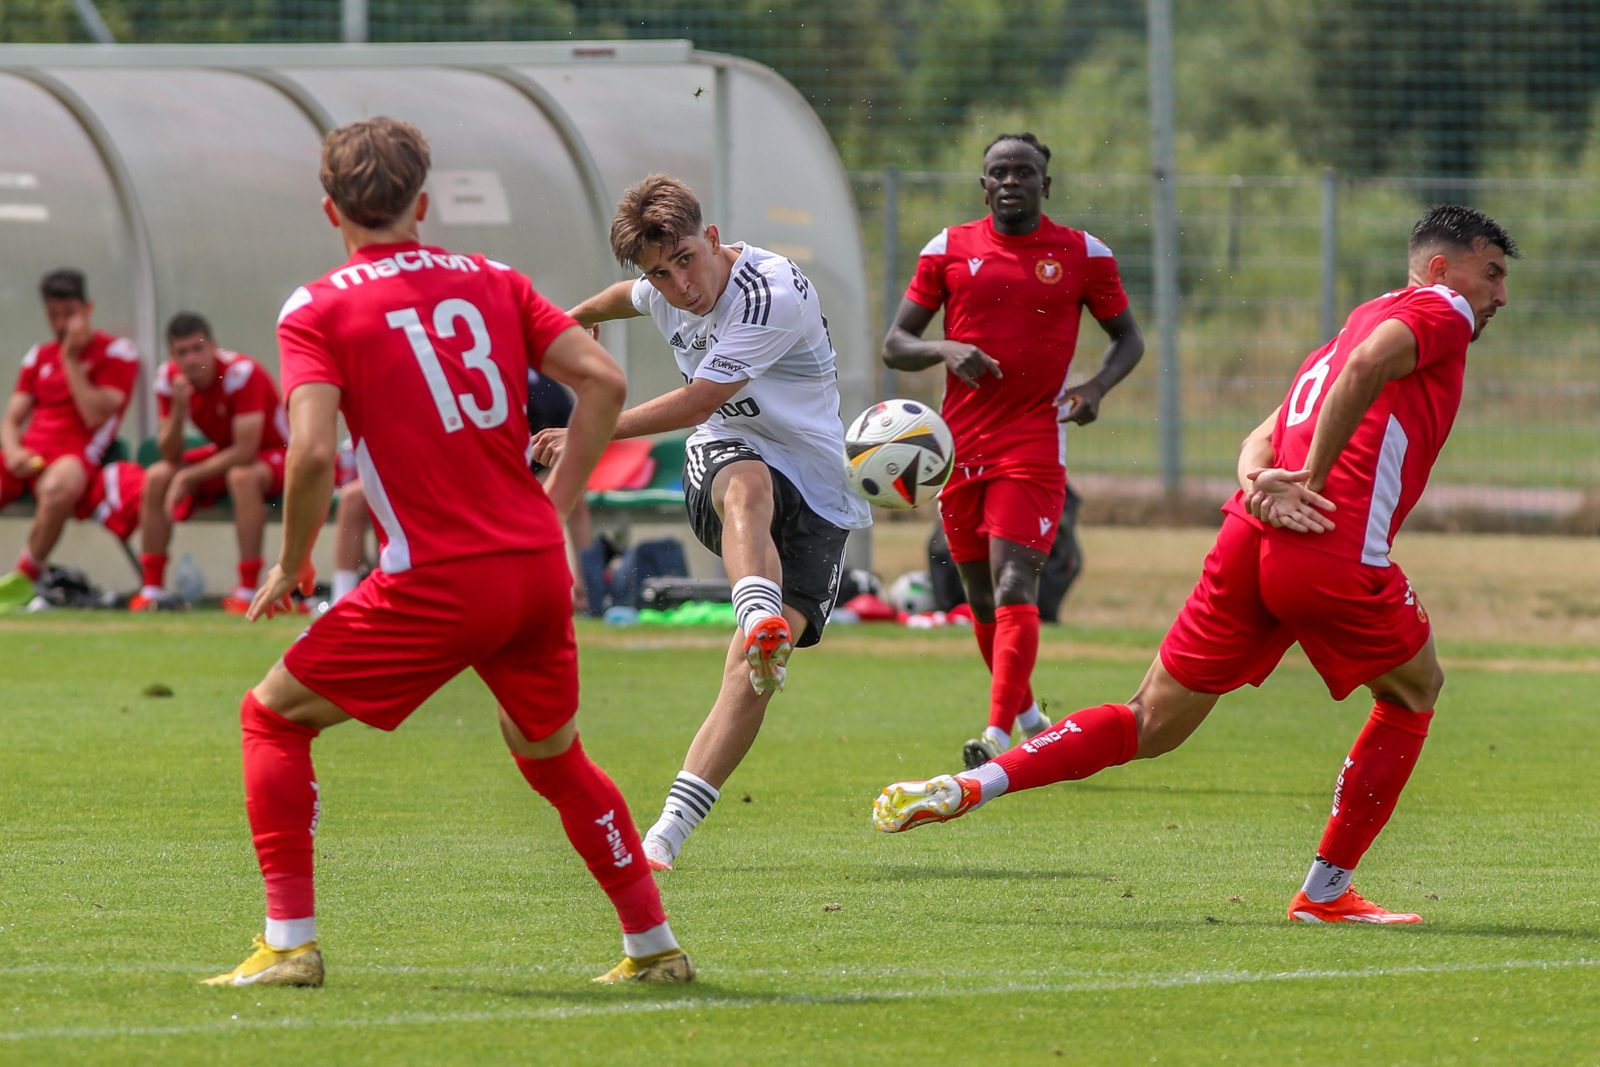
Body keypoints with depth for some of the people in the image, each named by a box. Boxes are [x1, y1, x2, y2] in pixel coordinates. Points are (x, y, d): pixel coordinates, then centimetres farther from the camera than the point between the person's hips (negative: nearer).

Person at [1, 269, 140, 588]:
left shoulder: (116, 352, 4)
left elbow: (95, 417, -8)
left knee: (58, 488, -42)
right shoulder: (40, 355, 21)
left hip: (74, 454, -5)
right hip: (29, 453, 5)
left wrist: (71, 360, -6)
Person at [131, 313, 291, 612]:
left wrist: (187, 477, -25)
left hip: (273, 456, -6)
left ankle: (247, 592, -35)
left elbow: (245, 452, -30)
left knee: (241, 476, -38)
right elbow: (171, 455, -9)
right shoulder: (169, 377, -9)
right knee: (156, 477, -12)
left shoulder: (241, 373, -27)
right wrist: (178, 410, -28)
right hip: (223, 455, 6)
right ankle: (152, 590, -9)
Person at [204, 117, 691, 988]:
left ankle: (289, 943, 1)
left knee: (273, 716, 9)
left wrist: (290, 566, 1)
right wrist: (554, 504, 13)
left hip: (437, 584, -5)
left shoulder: (317, 310, -1)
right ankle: (655, 946, 28)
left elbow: (314, 452, -14)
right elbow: (604, 380, 6)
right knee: (551, 754, 26)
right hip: (538, 568, 5)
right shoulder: (491, 283, 13)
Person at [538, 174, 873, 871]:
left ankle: (668, 833, -18)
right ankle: (759, 616, -68)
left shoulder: (775, 295, -21)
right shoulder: (665, 292, 2)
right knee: (749, 486, -38)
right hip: (723, 455, 3)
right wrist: (581, 315, 53)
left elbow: (698, 403, -18)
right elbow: (629, 297, 30)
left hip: (817, 497, -3)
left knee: (754, 672, -18)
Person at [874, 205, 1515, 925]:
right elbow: (1370, 365, -18)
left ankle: (966, 788, -2)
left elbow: (1263, 437, 19)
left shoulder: (1352, 326, 31)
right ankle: (1326, 892, 17)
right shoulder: (1441, 311, 4)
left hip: (1248, 540, 7)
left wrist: (1260, 483, -2)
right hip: (1338, 558, -7)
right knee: (1414, 695, 19)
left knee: (1151, 724, 12)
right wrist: (1314, 480, -12)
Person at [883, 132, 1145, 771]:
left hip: (1034, 447, -3)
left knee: (1015, 582, -17)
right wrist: (945, 351, -14)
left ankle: (1000, 735, -25)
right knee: (981, 595, 12)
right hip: (961, 447, 3)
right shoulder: (949, 250, 5)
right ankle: (1025, 714, 32)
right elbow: (895, 345, 7)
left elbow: (1128, 338, 13)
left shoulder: (1083, 254, 2)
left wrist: (1096, 387, -7)